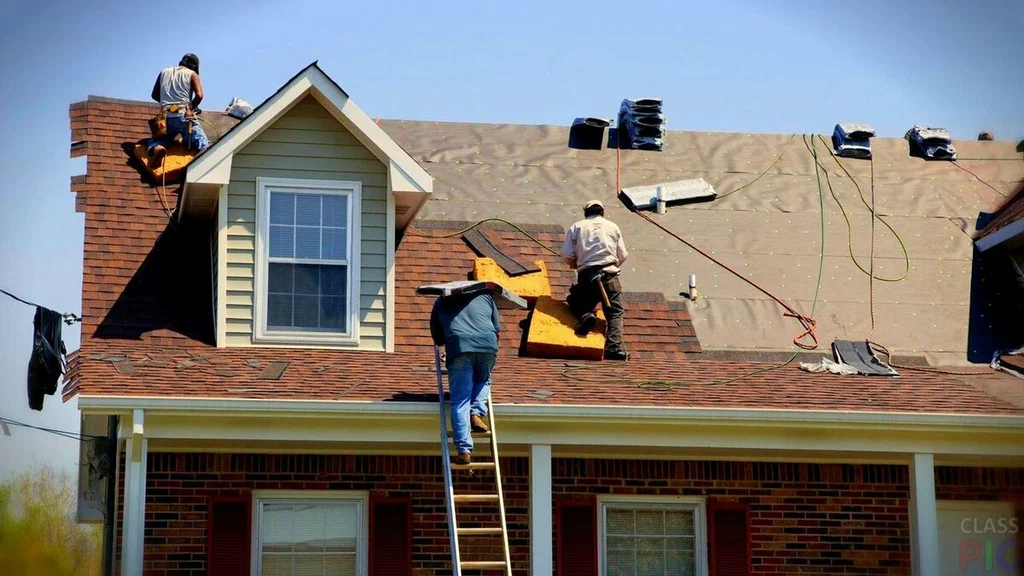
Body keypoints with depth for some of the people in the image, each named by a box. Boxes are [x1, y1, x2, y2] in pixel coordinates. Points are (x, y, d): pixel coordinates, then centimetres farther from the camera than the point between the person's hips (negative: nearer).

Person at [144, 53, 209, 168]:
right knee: (203, 145, -4)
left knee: (155, 141, 18)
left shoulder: (164, 72, 21)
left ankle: (156, 148, -20)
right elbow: (199, 95, -4)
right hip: (184, 116, -3)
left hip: (166, 117, 3)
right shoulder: (192, 74, 9)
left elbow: (155, 95, 24)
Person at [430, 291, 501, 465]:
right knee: (483, 380, 31)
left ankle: (464, 450, -12)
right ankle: (477, 413, 5)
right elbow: (497, 328, 28)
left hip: (459, 346, -1)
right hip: (488, 345, 1)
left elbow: (437, 338, 28)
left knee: (460, 401, -1)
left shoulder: (441, 302, 28)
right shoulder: (485, 295, 30)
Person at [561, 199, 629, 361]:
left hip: (586, 275, 0)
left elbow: (567, 255, 5)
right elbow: (622, 256, 13)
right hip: (609, 274, 0)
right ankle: (614, 347, -23)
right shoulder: (612, 227, 16)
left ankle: (585, 315, -11)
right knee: (615, 312, 1)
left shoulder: (576, 227, 14)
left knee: (575, 301, 24)